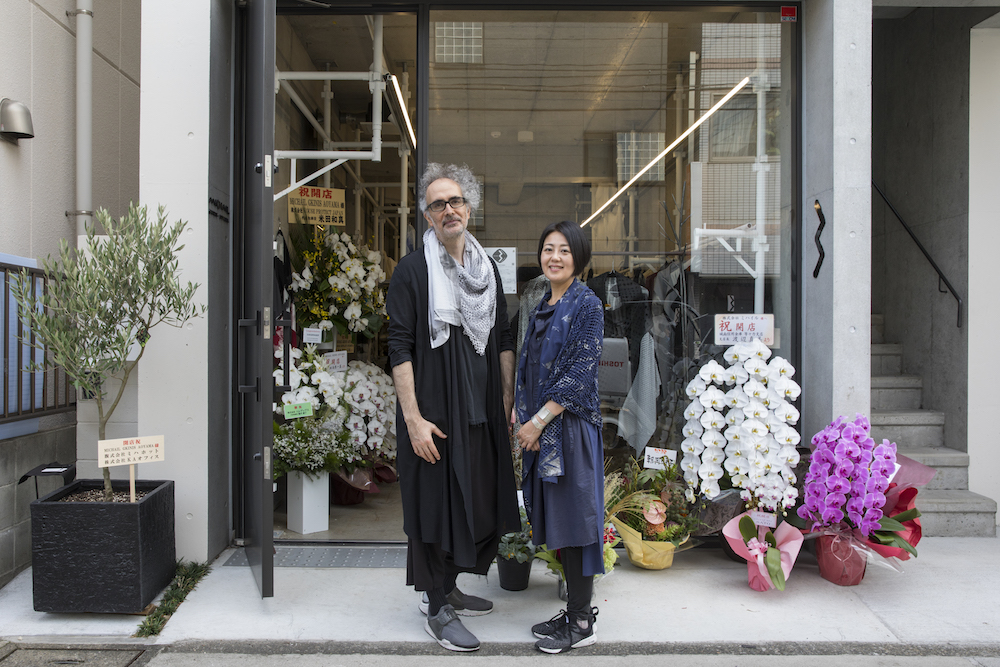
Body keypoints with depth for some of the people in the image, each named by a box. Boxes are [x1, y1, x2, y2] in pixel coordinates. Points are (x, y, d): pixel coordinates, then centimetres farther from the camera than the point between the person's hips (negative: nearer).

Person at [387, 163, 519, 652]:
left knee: (476, 501, 14)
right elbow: (400, 348, -13)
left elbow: (502, 338, 14)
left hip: (481, 410, 6)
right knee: (437, 503, 2)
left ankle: (447, 588, 33)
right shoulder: (413, 270, -8)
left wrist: (508, 400, 9)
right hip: (434, 412, -6)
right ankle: (436, 609, 17)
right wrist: (413, 418, -18)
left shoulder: (486, 268, 10)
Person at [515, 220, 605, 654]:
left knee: (572, 516, -3)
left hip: (571, 424, -8)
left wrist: (540, 419, -16)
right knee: (554, 518, 12)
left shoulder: (587, 304, -8)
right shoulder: (542, 307, 15)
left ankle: (581, 623, 8)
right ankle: (576, 607, 24)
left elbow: (582, 371, -15)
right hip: (541, 428, 8)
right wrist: (525, 421, 7)